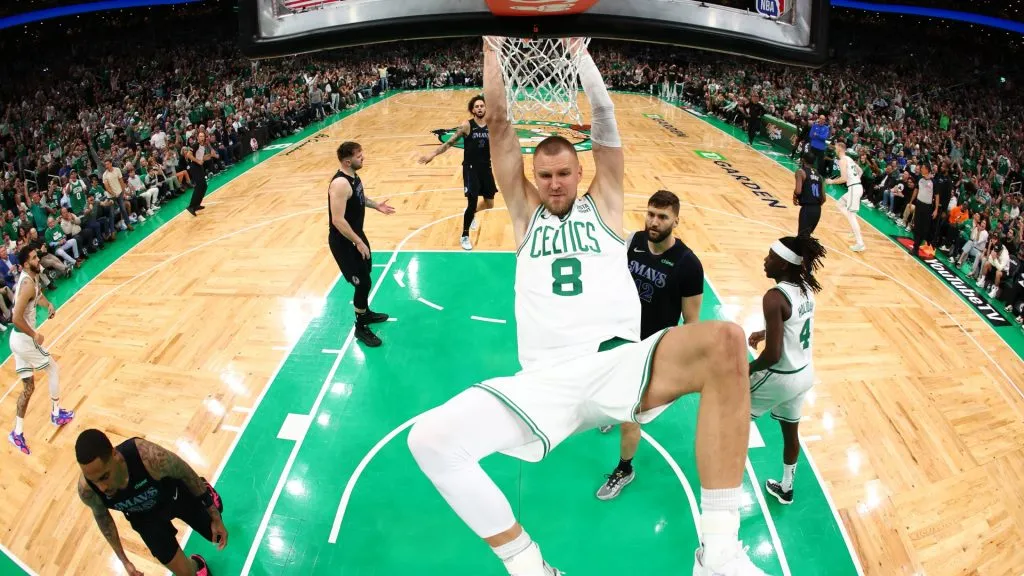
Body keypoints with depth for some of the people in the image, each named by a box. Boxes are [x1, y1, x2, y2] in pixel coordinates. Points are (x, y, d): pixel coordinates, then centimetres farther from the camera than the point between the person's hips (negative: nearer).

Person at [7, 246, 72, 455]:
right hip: (24, 339, -9)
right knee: (53, 369, 12)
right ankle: (56, 414, 25)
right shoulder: (28, 284, -22)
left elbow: (38, 295, 28)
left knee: (28, 387, 13)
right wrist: (34, 335, -17)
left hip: (19, 339, 9)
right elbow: (16, 318, -29)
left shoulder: (31, 277, 6)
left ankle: (17, 433, 15)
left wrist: (49, 305, 7)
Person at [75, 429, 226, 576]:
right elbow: (101, 516, -8)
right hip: (144, 516, 1)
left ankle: (206, 491, 47)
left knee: (218, 535, 18)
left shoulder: (149, 456, -45)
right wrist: (124, 560, -1)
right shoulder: (86, 490, -33)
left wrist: (216, 518, -12)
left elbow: (186, 473, -23)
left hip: (175, 494, -1)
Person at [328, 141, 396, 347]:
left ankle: (365, 313, 45)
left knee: (365, 275, 23)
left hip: (356, 235, 10)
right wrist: (358, 242, -26)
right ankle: (360, 328, 15)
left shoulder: (353, 175, 0)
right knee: (362, 282, -2)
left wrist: (375, 205, 8)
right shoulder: (340, 184, -30)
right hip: (343, 242, -10)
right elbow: (338, 220, -31)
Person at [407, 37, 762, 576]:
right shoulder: (525, 212, 20)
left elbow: (604, 119, 11)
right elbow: (499, 125, 15)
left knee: (725, 341, -31)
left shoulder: (603, 204, 19)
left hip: (618, 363, -1)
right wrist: (493, 49, 14)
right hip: (544, 380, 1)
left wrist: (578, 51, 12)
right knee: (428, 439, -20)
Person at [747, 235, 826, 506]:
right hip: (804, 374, 8)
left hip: (781, 378, -8)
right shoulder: (806, 289, -2)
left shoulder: (775, 297, -27)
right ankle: (786, 488, 43)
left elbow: (773, 355, -28)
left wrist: (745, 371, -14)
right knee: (791, 431, 25)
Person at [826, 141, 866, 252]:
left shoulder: (842, 160, -10)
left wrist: (831, 181, -4)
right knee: (841, 203, 28)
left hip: (853, 188, -10)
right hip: (857, 186, 10)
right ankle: (855, 230, 18)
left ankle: (860, 244, -11)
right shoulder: (849, 159, 18)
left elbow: (844, 179, -18)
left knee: (851, 215, -7)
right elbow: (860, 171, 26)